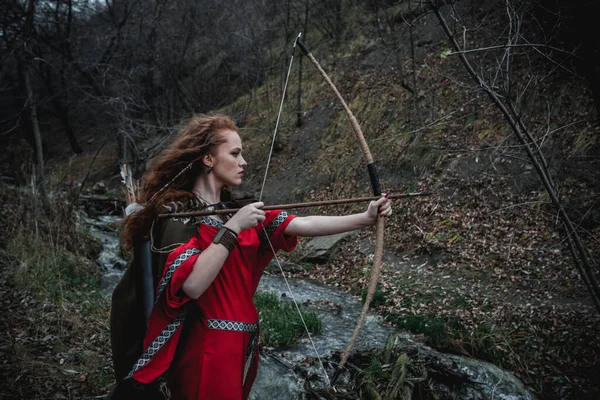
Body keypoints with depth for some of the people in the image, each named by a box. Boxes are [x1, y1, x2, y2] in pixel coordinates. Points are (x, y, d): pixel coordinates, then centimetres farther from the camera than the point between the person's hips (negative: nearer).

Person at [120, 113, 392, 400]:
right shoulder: (176, 213, -13)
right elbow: (191, 285, -27)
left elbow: (303, 225, -5)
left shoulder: (235, 208, 6)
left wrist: (365, 218, -14)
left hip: (244, 344, 7)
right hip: (206, 350, -7)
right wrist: (233, 227, -24)